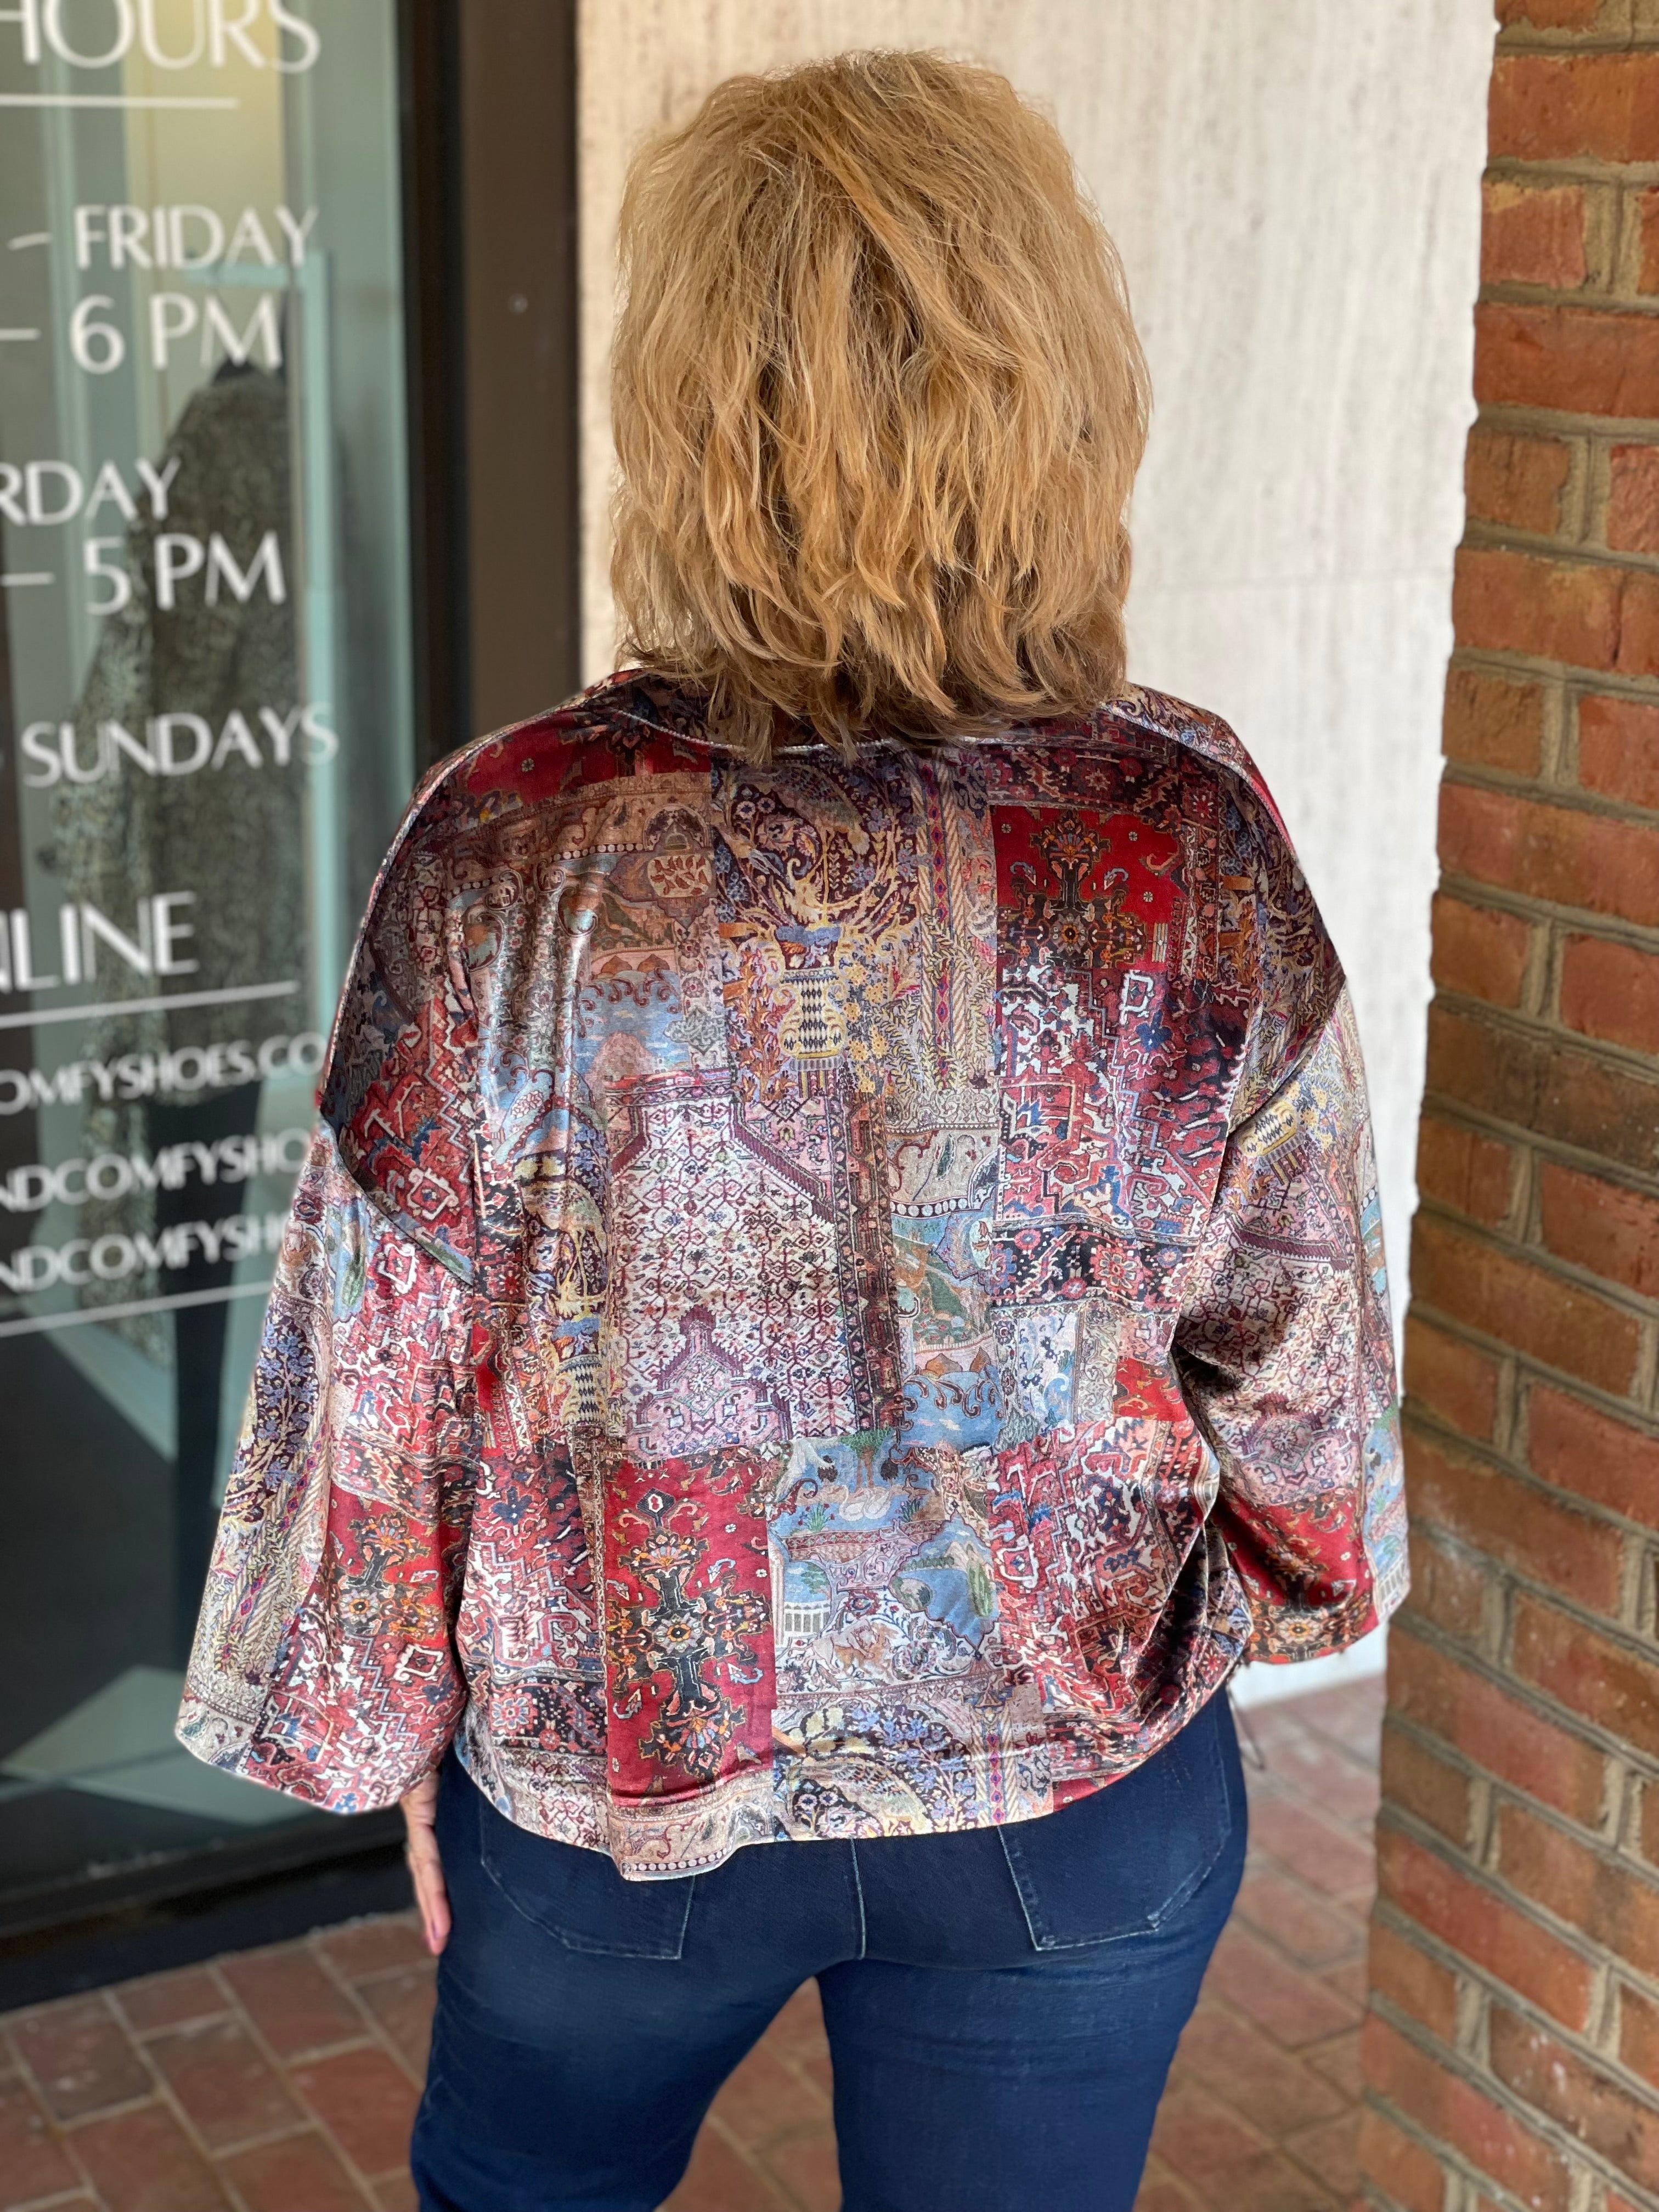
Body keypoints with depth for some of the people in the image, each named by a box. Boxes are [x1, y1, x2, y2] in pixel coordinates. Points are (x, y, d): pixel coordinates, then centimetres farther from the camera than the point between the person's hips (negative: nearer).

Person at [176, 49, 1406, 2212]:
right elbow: (1299, 1344, -6)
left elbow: (391, 1364, -11)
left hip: (610, 1771, 0)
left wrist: (387, 1730, 6)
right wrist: (1254, 1587, 15)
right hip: (1082, 1794, 1)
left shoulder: (513, 844, -22)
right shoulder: (1193, 841, -18)